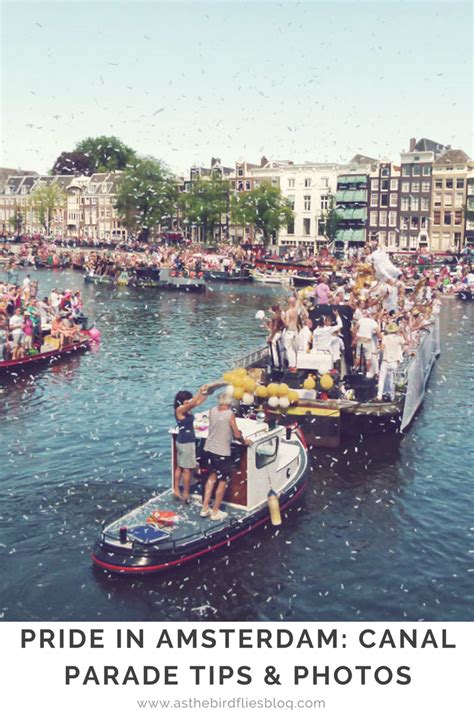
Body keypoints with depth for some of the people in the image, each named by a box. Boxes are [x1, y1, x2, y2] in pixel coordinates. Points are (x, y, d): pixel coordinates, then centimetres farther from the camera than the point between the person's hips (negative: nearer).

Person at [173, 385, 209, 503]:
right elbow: (192, 403, -35)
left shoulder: (187, 408, 4)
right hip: (186, 443, -9)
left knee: (180, 467, 17)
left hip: (183, 442, 9)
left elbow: (199, 401, 6)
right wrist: (200, 391, -36)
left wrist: (206, 393, -9)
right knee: (187, 469, 1)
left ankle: (176, 490, 27)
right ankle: (186, 494, 10)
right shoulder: (180, 410, -20)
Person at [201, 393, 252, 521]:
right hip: (222, 452, -6)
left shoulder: (212, 411, 1)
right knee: (223, 481, 8)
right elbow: (237, 435, -12)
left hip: (210, 449, 6)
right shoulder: (230, 414, -15)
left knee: (212, 477, 21)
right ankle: (215, 512, 14)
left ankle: (205, 508, 22)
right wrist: (245, 442, 4)